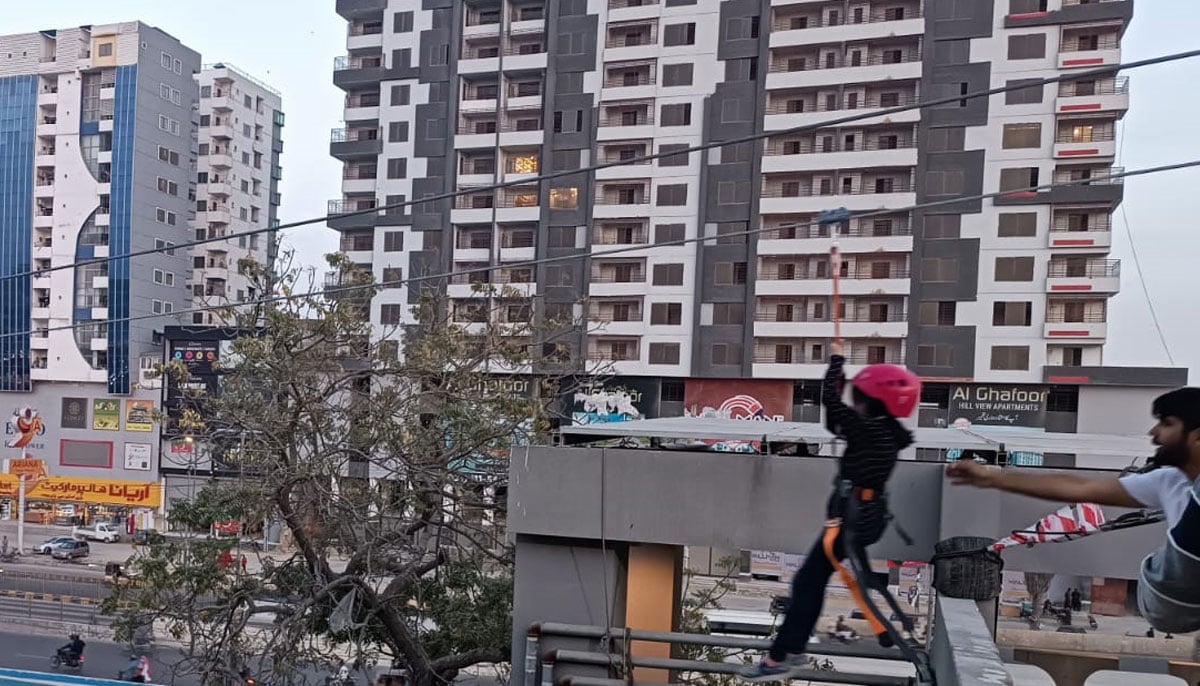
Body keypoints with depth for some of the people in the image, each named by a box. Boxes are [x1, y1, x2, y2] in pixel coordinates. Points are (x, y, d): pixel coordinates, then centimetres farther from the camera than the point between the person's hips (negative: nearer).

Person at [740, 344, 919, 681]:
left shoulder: (871, 431, -20)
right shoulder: (883, 433, 7)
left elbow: (830, 401, -20)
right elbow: (836, 424, 16)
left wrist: (837, 359, -6)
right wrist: (841, 380, 10)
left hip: (854, 520, -10)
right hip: (865, 516, 10)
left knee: (807, 582, -4)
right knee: (812, 581, 15)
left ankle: (778, 659, 1)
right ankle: (794, 651, 23)